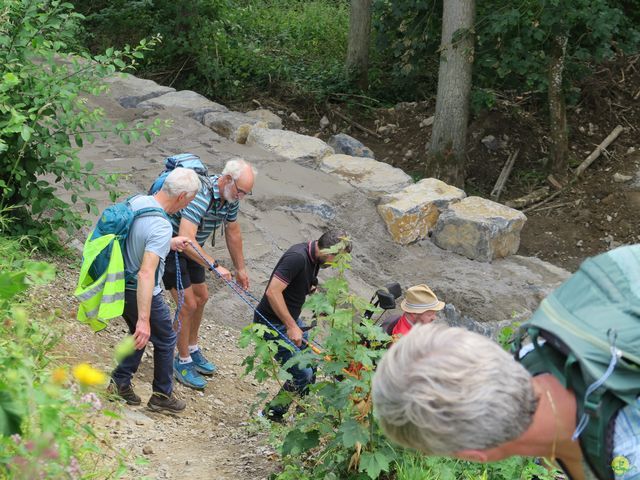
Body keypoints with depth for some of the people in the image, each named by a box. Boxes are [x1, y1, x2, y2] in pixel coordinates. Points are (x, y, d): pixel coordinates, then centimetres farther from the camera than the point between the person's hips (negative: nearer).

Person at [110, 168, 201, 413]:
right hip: (142, 292, -7)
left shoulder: (137, 201, -6)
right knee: (165, 340, 16)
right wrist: (144, 319, -38)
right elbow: (146, 274, -37)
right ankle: (162, 395, 29)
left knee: (140, 335, 30)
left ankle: (120, 380, 30)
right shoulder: (161, 227, -31)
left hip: (121, 285, 8)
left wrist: (169, 243, 26)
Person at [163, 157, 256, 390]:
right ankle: (183, 362, 5)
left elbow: (232, 232, 8)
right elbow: (186, 239, -43)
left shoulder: (231, 197, -7)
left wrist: (240, 269, 14)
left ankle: (192, 350, 35)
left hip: (191, 249, 9)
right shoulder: (201, 195, -35)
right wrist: (215, 266, -44)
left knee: (201, 297, 17)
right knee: (188, 303, -9)